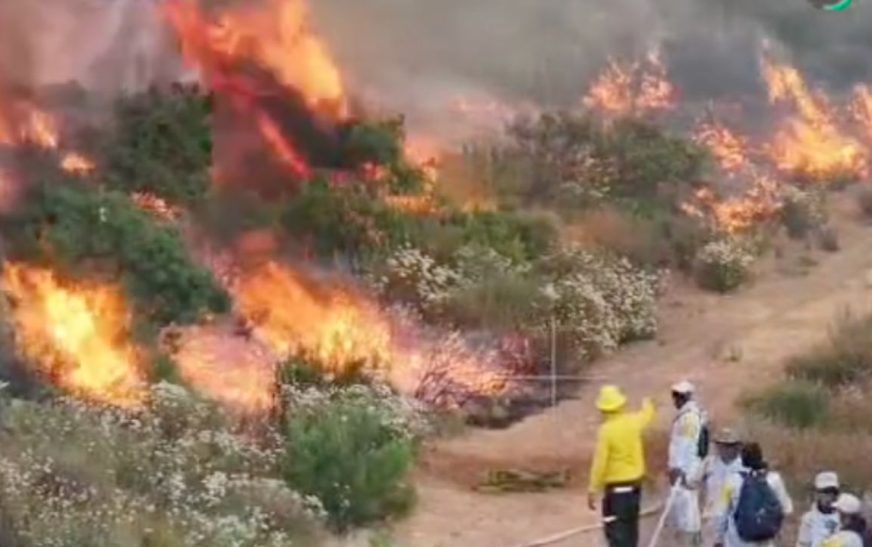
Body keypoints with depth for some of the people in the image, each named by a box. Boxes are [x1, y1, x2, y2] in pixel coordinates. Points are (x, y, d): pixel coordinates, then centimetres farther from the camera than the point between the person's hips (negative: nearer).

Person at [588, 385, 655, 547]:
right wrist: (647, 404, 47)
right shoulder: (633, 422, -2)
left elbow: (600, 462, -20)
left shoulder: (606, 430, -19)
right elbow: (647, 415, 24)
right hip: (635, 483, 7)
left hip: (616, 487, -7)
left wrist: (593, 491, -15)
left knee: (615, 530, -7)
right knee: (630, 526, 20)